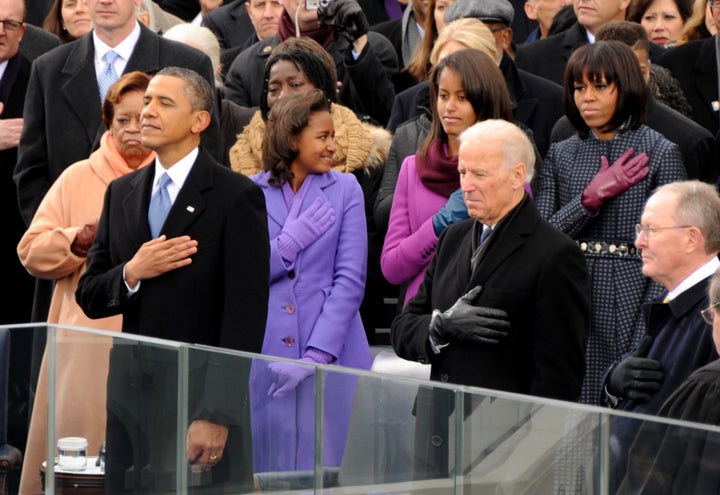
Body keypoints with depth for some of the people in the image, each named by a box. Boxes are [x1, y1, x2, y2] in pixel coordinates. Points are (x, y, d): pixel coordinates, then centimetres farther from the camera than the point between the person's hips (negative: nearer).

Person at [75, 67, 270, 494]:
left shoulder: (237, 197, -5)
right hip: (131, 395, 5)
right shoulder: (122, 194, 14)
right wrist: (131, 274, -9)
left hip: (202, 395, -5)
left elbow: (246, 315, -11)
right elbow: (89, 296, 14)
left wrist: (217, 415, -17)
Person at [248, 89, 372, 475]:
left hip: (330, 355, 0)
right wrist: (290, 241, -11)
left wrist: (315, 356, -12)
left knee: (327, 468, 0)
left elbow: (350, 280, -2)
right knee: (270, 469, 3)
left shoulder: (345, 190, 5)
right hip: (264, 356, 0)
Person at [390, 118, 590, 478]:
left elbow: (559, 371, -12)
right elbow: (403, 330, 15)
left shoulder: (555, 255, -8)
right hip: (437, 442, 6)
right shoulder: (454, 239, 16)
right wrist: (442, 326, -8)